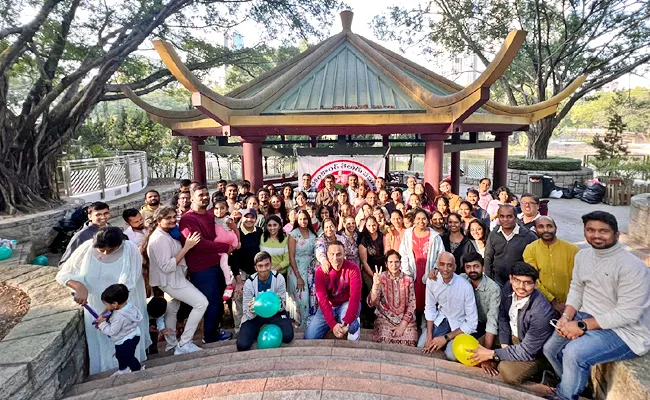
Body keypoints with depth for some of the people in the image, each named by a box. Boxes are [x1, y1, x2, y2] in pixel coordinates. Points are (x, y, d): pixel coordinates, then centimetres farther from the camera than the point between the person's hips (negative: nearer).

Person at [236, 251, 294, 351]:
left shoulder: (279, 278, -18)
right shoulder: (249, 283, -18)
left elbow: (283, 305, -12)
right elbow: (248, 313, -15)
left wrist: (279, 304, -38)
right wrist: (251, 311, -40)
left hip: (274, 312, 0)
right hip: (255, 315, 0)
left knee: (288, 336, -23)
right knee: (242, 345, -19)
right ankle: (258, 332, 13)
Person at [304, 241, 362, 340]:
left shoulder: (353, 269, -16)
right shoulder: (320, 271, -12)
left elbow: (355, 296, -25)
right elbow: (322, 299, -19)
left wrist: (346, 322, -38)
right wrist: (333, 324, -32)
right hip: (328, 307, 3)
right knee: (309, 337, -10)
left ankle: (354, 325, 0)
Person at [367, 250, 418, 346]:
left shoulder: (408, 280, 0)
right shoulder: (381, 278, -4)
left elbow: (412, 305, 0)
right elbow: (371, 303, -13)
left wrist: (403, 325, -10)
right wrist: (375, 284, -29)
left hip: (405, 319, 1)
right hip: (385, 318, -1)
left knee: (409, 341, -21)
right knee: (384, 341, -23)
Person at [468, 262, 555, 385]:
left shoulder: (541, 312, -34)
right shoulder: (508, 288, -16)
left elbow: (527, 351, -27)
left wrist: (492, 354, -23)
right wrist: (504, 345, -9)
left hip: (535, 353, -6)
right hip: (511, 338, 6)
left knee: (507, 370, -29)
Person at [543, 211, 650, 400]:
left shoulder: (632, 267, -24)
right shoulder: (583, 255, 1)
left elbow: (627, 314, -26)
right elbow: (576, 289, 7)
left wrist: (582, 326, -24)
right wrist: (566, 317, -10)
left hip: (625, 331, -8)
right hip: (589, 317, 8)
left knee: (574, 353, -28)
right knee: (551, 348, 9)